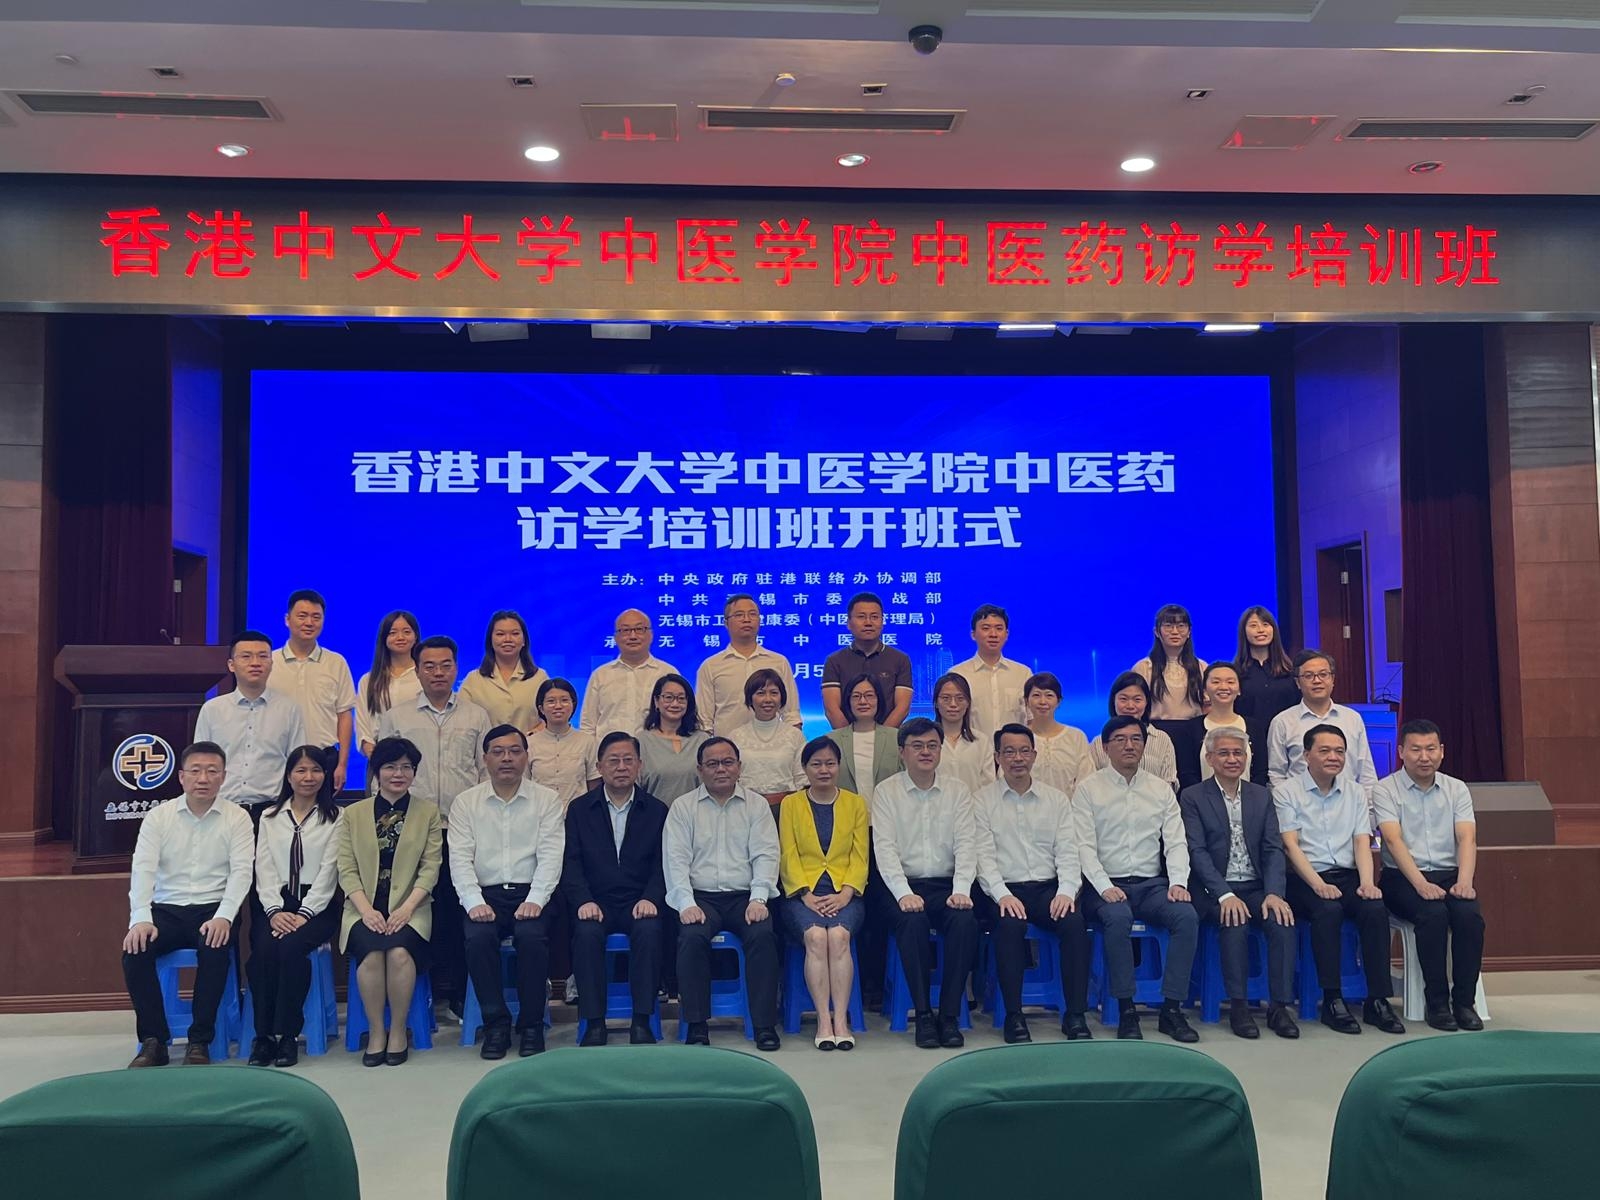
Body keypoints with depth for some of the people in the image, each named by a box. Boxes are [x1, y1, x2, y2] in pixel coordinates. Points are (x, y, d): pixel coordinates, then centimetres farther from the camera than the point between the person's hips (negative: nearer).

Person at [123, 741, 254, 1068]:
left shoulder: (237, 818, 2)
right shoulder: (158, 816, 5)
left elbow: (241, 871, -6)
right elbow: (143, 868, -4)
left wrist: (224, 917, -22)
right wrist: (140, 919, -20)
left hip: (212, 909, -2)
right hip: (166, 908, 2)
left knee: (216, 950, -32)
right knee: (135, 951, -26)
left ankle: (200, 1041, -15)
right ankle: (153, 1041, -10)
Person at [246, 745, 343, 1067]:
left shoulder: (336, 817, 6)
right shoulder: (270, 817, 16)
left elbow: (328, 870, -3)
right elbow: (264, 870, 7)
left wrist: (304, 914, -14)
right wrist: (275, 911, -9)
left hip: (318, 904, -2)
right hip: (277, 903, 3)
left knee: (291, 947, -31)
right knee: (263, 950, -28)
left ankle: (288, 1033, -18)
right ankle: (263, 1033, -16)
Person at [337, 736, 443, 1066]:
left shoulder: (428, 812, 11)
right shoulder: (353, 814, 13)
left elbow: (430, 867, 2)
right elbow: (347, 869, 4)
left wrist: (406, 908, -13)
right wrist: (366, 909, -12)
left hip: (409, 906, -1)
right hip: (365, 906, 1)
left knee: (399, 951, -30)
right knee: (371, 952, -29)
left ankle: (398, 1031, -10)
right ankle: (375, 1032, -11)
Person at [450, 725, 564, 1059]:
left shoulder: (547, 800, 7)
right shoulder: (466, 802, 11)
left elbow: (551, 855, -2)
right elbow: (460, 859, 2)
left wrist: (535, 901, -17)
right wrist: (474, 902, -14)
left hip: (530, 894, -1)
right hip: (486, 894, 1)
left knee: (532, 936, -30)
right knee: (478, 937, -29)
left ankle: (531, 1025, -10)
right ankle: (495, 1023, -9)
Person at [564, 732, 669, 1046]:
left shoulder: (656, 810, 11)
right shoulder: (580, 808, 11)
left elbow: (662, 863, 3)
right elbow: (571, 863, 2)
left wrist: (650, 898, -15)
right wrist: (584, 901, -14)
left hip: (640, 902, 0)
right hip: (596, 903, 0)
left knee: (649, 930, -32)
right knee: (587, 932, -31)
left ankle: (642, 1021, -22)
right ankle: (594, 1022, -21)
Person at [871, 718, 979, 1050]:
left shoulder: (958, 790, 9)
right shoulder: (886, 792, 4)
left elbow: (966, 844, 1)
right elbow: (885, 848, -6)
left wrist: (961, 890, -15)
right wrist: (903, 893, -20)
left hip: (946, 885, 2)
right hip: (903, 885, -1)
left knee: (965, 920, -29)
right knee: (912, 920, -33)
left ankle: (950, 1015, -19)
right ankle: (923, 1015, -20)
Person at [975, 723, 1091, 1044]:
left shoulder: (1056, 800, 14)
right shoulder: (983, 801, 6)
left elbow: (1067, 851, 6)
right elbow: (984, 856, -2)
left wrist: (1066, 891, -11)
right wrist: (1002, 895, -18)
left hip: (1049, 888, 2)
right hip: (1006, 890, -2)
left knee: (1074, 922, -28)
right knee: (1010, 925, -33)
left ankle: (1075, 1014, -16)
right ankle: (1014, 1016, -22)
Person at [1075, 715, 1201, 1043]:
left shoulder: (1161, 789, 14)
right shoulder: (1088, 789, 3)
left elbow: (1176, 842, 8)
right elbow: (1084, 846, -4)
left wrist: (1178, 882, -9)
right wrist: (1104, 887, -18)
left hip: (1152, 884, 3)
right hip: (1107, 886, -3)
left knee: (1187, 915, -26)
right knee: (1118, 917, -35)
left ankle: (1172, 1009, -18)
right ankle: (1126, 1010, -22)